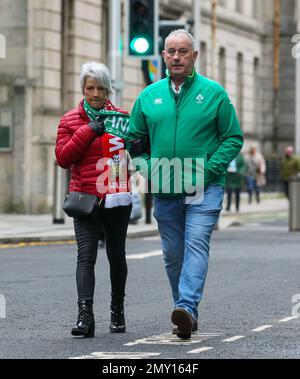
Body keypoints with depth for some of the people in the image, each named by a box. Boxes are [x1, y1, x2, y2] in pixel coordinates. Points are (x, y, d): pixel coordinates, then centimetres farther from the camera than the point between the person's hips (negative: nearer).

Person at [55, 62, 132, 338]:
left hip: (118, 198, 2)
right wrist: (88, 131, -10)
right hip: (86, 198, -2)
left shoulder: (122, 118, 9)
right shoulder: (70, 121, 6)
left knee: (116, 255, 12)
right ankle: (85, 315, -23)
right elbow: (63, 158, -4)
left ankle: (117, 310, 29)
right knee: (86, 255, -15)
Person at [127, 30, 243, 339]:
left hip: (204, 189, -4)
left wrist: (207, 171, -11)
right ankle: (186, 318, 19)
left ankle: (187, 307, -29)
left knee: (196, 244, -18)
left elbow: (233, 138, 1)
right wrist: (148, 169, -1)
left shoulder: (213, 93, 0)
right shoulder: (149, 96, 9)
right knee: (172, 254, 8)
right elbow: (135, 140, 17)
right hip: (164, 191, 4)